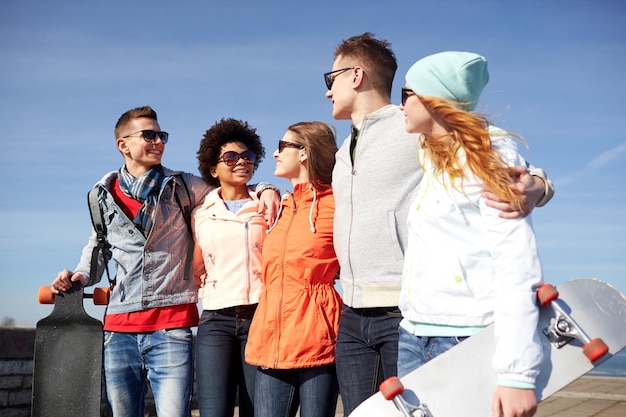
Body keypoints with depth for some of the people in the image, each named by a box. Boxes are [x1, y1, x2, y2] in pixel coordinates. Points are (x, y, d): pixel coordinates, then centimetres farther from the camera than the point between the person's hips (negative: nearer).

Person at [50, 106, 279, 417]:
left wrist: (265, 189, -6)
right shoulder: (105, 195, 11)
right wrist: (80, 275, 7)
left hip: (172, 325, -2)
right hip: (119, 329, 3)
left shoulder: (183, 187, 6)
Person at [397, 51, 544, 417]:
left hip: (470, 341, -7)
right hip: (413, 340, 7)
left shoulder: (490, 154, -5)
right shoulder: (430, 162, 18)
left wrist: (516, 372, -22)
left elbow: (516, 265, -15)